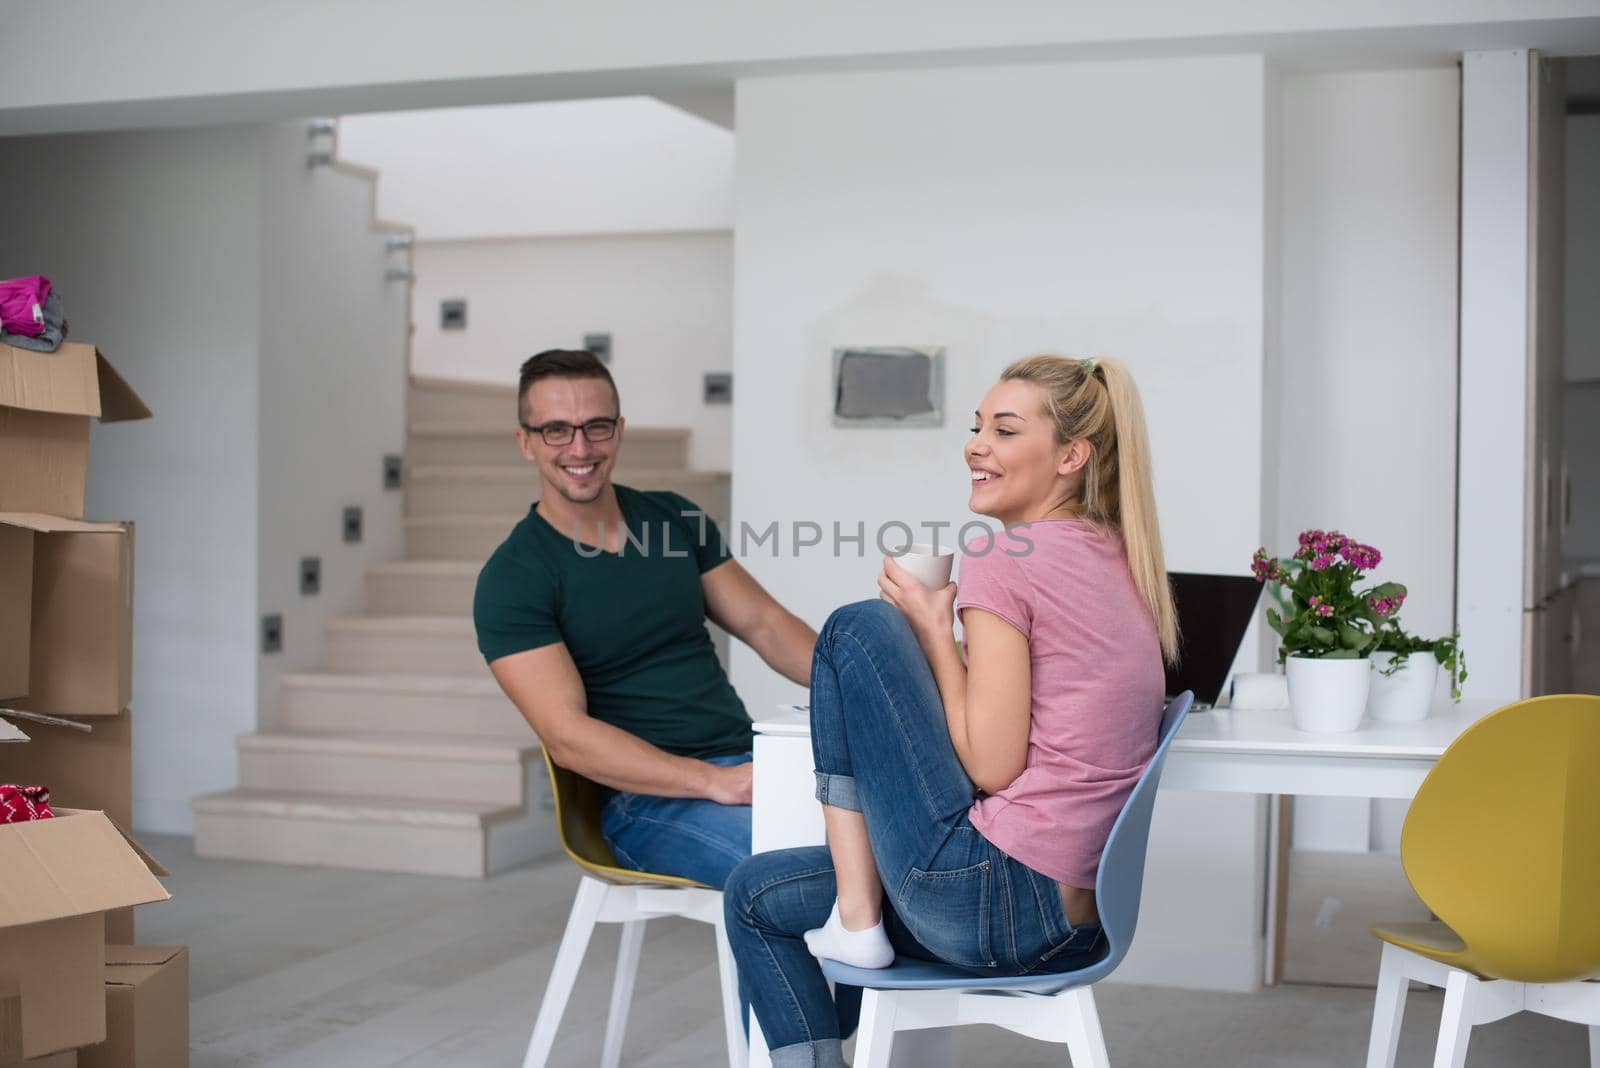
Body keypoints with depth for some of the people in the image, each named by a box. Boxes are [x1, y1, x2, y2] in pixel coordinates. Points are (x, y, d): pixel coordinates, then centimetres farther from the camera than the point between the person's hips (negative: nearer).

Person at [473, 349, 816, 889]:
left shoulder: (673, 518, 13)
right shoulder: (511, 580, -5)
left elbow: (764, 624, 14)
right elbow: (568, 736, -14)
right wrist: (719, 783, -23)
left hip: (746, 760, 6)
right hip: (646, 799, -6)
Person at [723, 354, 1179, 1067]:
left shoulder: (1004, 556, -13)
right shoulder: (1123, 560, 13)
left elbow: (991, 764, -17)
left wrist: (933, 627, -6)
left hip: (996, 906, -9)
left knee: (856, 629, -5)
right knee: (755, 895, 20)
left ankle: (855, 916, 0)